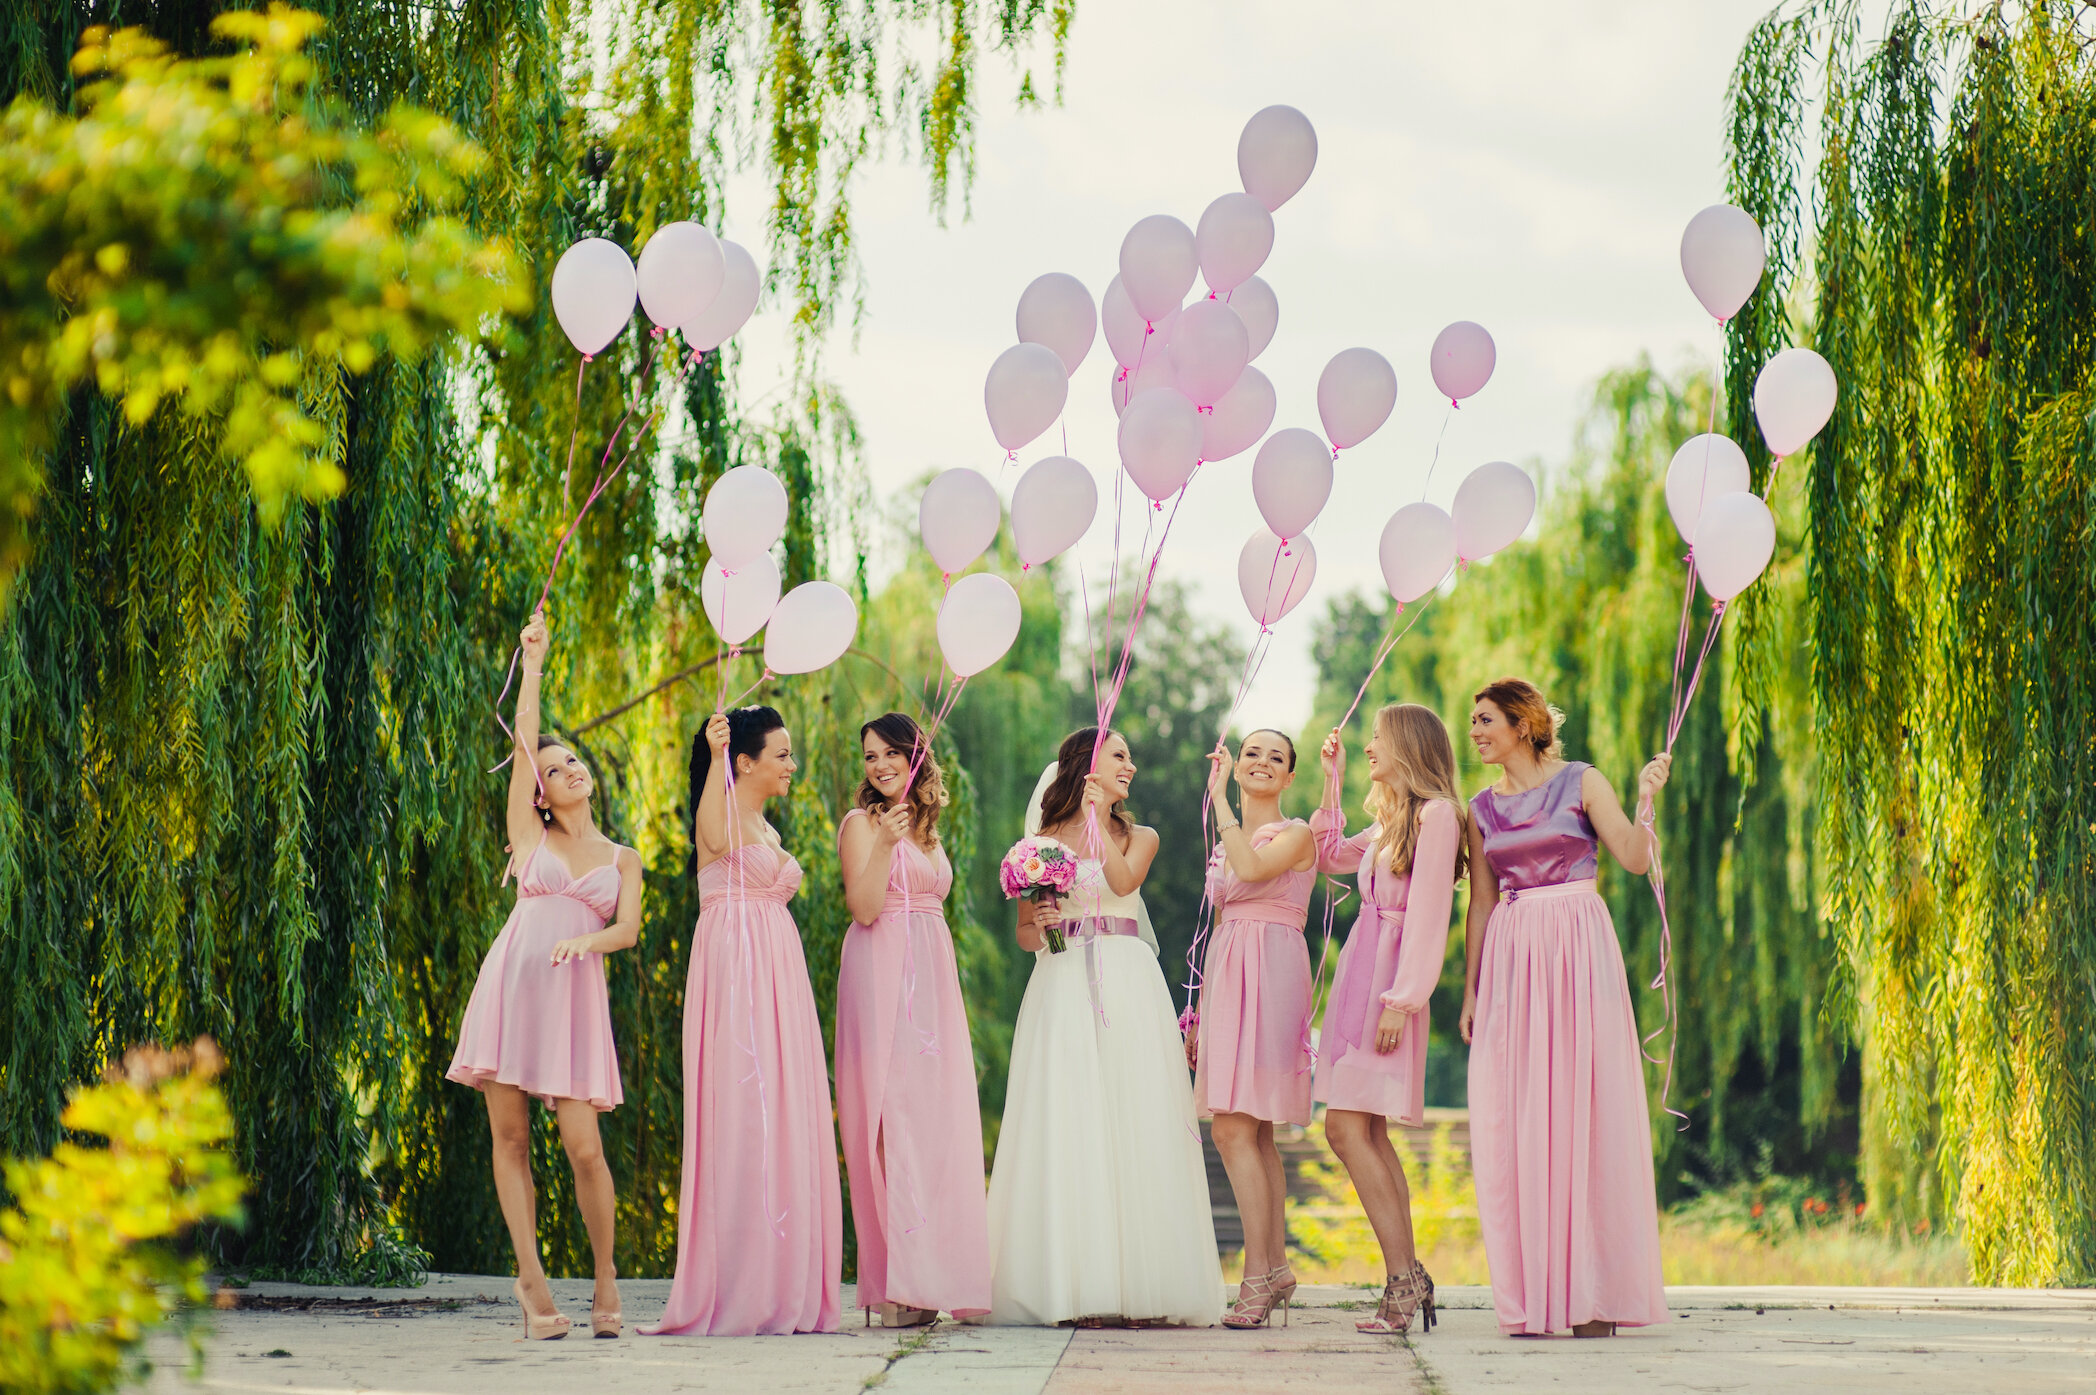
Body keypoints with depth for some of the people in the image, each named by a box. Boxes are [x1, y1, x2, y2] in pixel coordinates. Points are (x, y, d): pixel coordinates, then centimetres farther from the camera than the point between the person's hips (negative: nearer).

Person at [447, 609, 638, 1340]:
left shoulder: (622, 859, 17)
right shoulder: (531, 835, 15)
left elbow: (628, 929, 3)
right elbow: (523, 740, 8)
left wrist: (587, 940, -18)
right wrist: (533, 662, 6)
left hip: (576, 996, -1)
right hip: (511, 981, 1)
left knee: (584, 1146, -10)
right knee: (510, 1138, -3)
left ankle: (605, 1279, 6)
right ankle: (531, 1280, 4)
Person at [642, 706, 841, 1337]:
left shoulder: (768, 831, 22)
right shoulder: (723, 811, -5)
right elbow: (715, 838, -30)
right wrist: (715, 754, -40)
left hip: (778, 976, 9)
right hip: (733, 970, -9)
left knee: (783, 1122, 4)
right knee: (739, 1118, -10)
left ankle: (780, 1289, 5)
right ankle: (733, 1291, -10)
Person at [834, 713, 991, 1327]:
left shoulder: (926, 829, 20)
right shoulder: (862, 822, -1)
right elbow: (864, 908, -12)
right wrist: (885, 844, -21)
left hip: (933, 977, 7)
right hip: (882, 976, -7)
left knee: (934, 1118, 3)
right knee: (892, 1117, -13)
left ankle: (929, 1277, 5)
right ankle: (896, 1286, -17)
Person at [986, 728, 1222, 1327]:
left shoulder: (1140, 837, 15)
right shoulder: (1044, 843, 11)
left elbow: (1123, 880, -8)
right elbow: (1024, 934, 9)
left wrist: (1097, 816, -9)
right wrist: (1037, 926, -12)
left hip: (1128, 987, 1)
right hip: (1063, 984, -1)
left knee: (1135, 1125, -6)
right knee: (1068, 1128, -7)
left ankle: (1140, 1283, -5)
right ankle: (1080, 1284, -7)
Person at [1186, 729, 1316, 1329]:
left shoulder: (1295, 835, -2)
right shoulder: (1226, 841, 20)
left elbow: (1251, 868, -24)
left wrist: (1219, 798, -14)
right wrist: (1200, 1015, 20)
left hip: (1270, 979, -8)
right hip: (1226, 981, 8)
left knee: (1234, 1127, -15)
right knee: (1254, 1132, 7)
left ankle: (1258, 1275, -14)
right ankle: (1277, 1267, 13)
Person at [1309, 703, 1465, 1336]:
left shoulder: (1436, 814, -9)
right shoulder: (1391, 820, 19)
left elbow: (1427, 916, -15)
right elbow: (1329, 855, 35)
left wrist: (1401, 1000, -20)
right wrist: (1332, 780, 27)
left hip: (1390, 979, -9)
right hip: (1360, 974, 9)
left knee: (1347, 1126, -14)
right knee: (1367, 1133, 6)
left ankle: (1404, 1279, -15)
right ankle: (1406, 1282, 6)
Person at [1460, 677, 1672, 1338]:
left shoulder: (1581, 783, 2)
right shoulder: (1483, 808, 13)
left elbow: (1635, 859, -6)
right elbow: (1480, 906, 14)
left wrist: (1645, 800, -21)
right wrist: (1470, 993, 10)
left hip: (1578, 947, -4)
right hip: (1510, 960, 4)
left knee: (1582, 1111, -6)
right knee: (1512, 1123, -2)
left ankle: (1594, 1293, -2)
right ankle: (1533, 1297, 3)